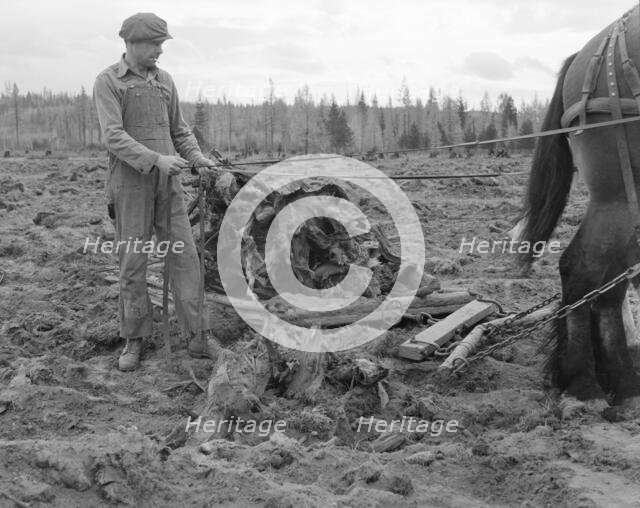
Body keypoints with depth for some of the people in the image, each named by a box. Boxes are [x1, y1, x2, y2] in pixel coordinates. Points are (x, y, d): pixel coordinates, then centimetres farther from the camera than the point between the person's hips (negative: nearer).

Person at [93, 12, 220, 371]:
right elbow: (114, 136, -14)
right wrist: (156, 160, -25)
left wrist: (197, 157, -2)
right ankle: (135, 340, 14)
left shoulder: (165, 80, 12)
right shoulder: (108, 82, -3)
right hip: (131, 183, -4)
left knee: (185, 256, -2)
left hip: (168, 182, 4)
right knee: (133, 262, 2)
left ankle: (198, 337, 2)